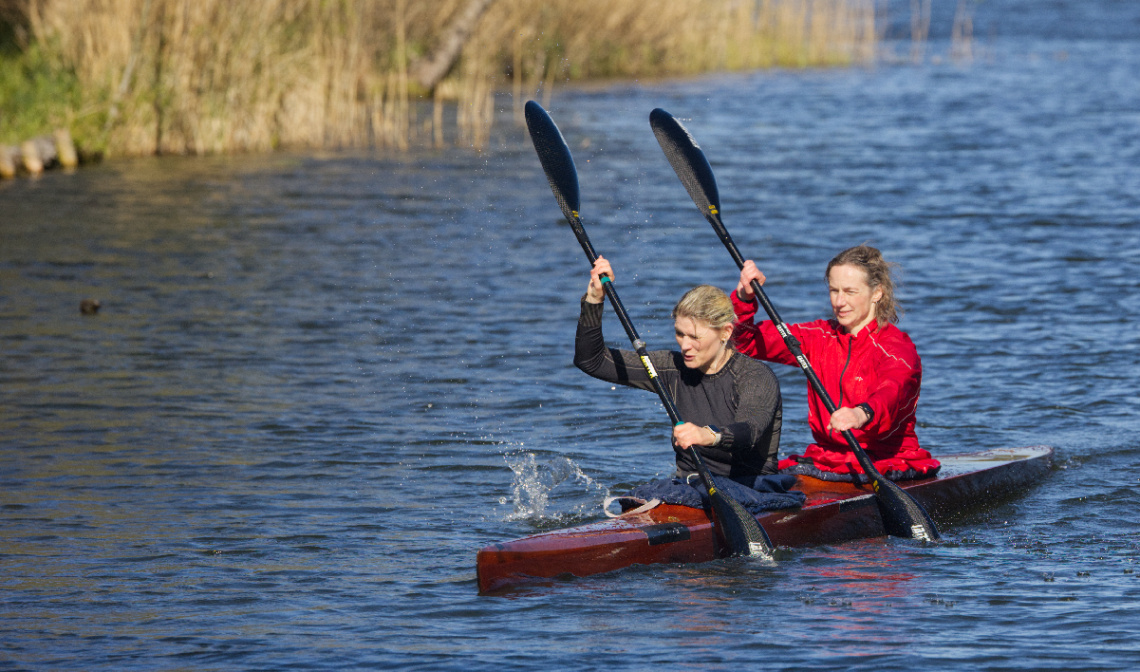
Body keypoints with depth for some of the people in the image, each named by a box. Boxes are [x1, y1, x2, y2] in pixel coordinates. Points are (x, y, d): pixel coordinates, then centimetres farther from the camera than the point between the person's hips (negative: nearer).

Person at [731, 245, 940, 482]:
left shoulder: (896, 347, -8)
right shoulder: (821, 337, 13)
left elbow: (891, 391, -32)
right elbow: (747, 343, 11)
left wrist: (861, 414, -55)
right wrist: (744, 297, -9)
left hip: (886, 465, -5)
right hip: (826, 460, 5)